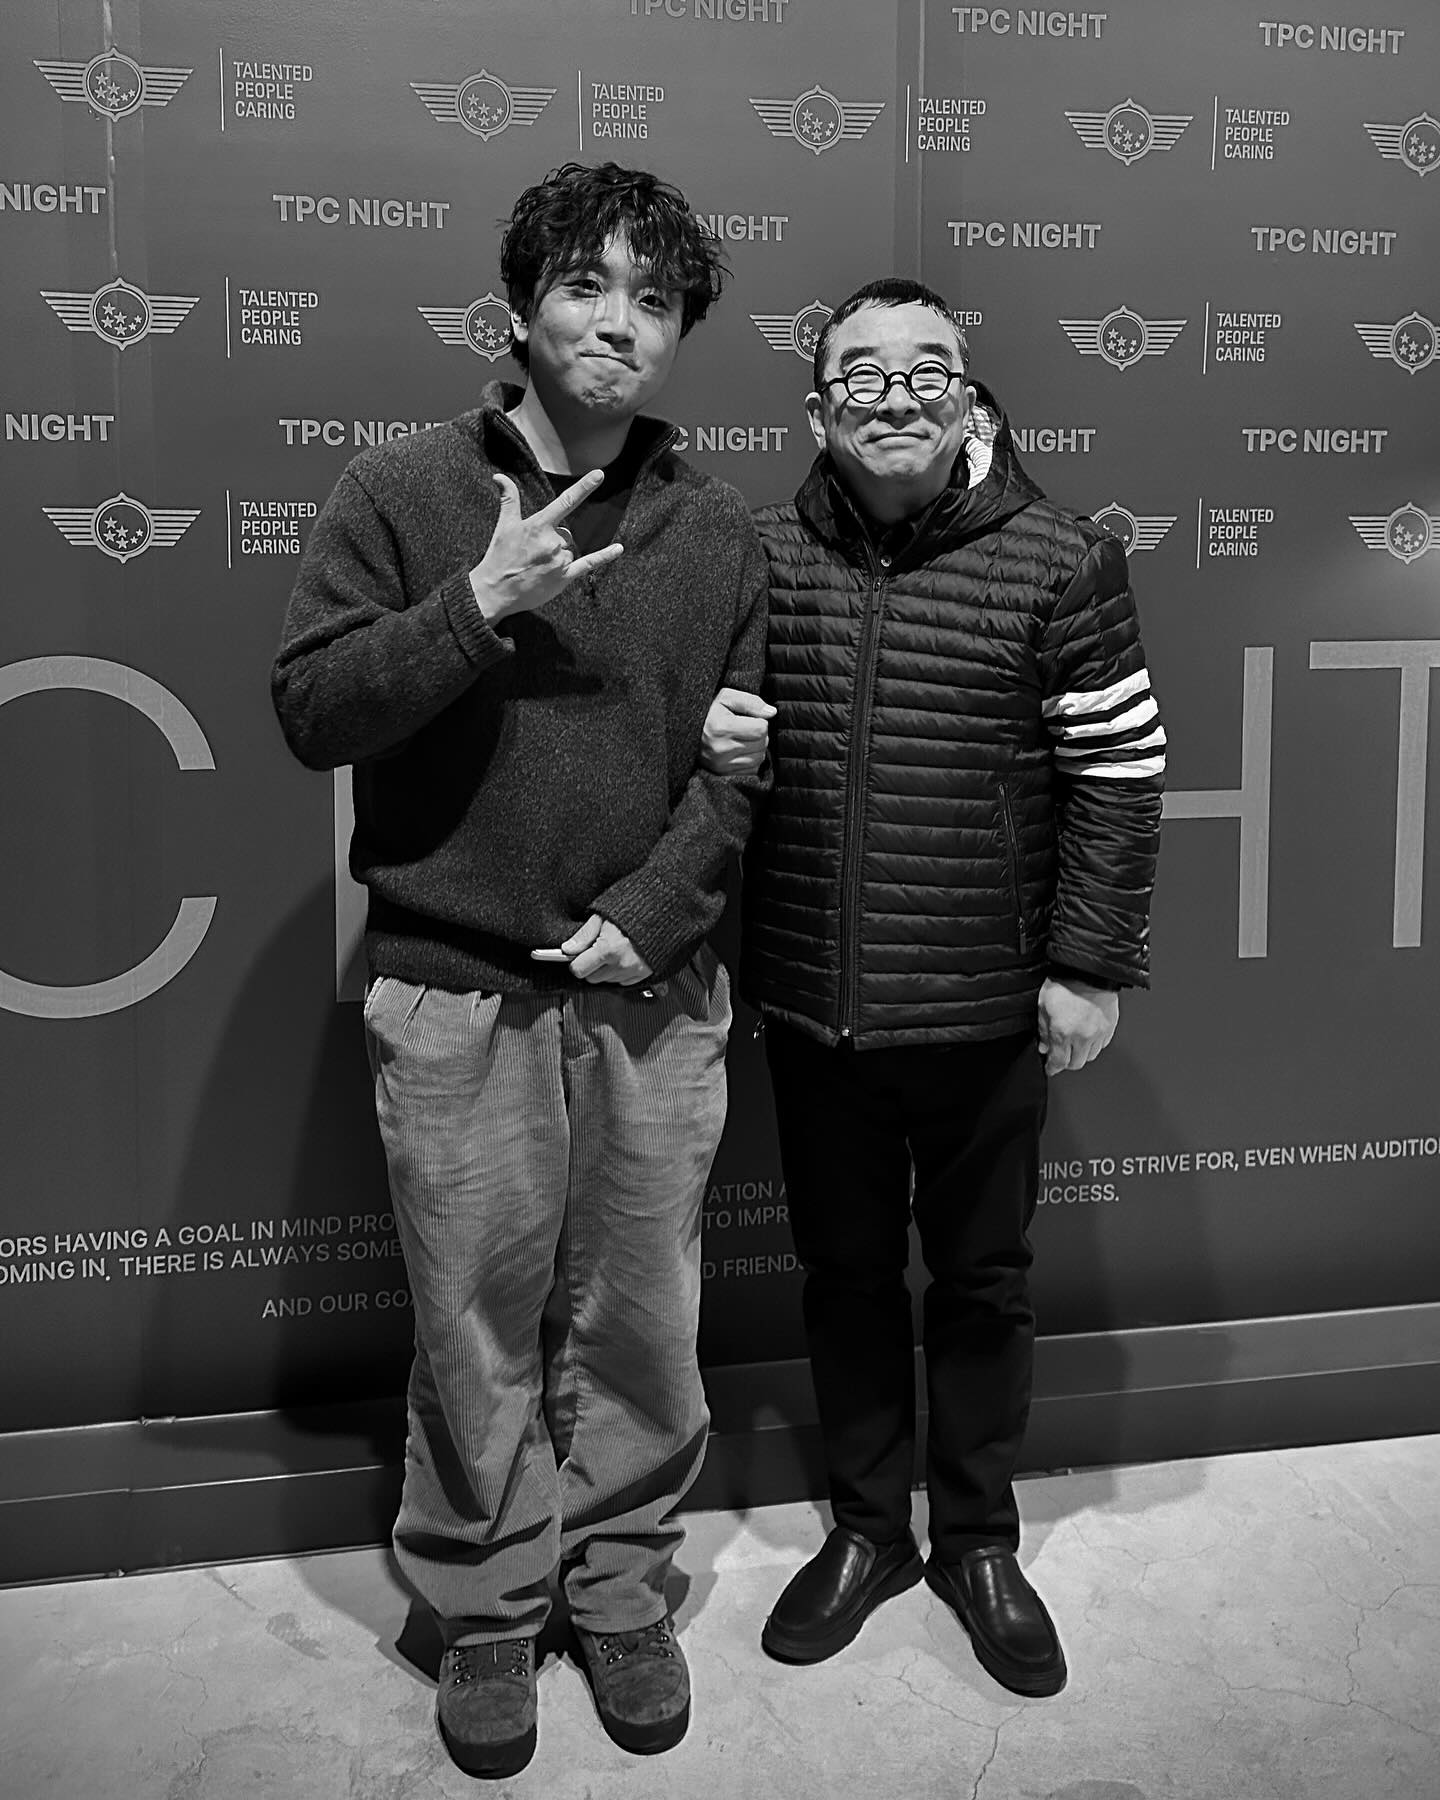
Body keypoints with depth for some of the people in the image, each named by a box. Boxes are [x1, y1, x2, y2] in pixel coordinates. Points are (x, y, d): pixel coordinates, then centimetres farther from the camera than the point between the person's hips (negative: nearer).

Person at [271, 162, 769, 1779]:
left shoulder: (716, 532, 6)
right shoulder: (401, 496, -1)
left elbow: (744, 758, 5)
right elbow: (310, 712, -4)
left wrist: (653, 910, -9)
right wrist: (478, 607, -16)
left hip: (652, 999, 2)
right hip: (456, 1001, -2)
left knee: (639, 1325, 12)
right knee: (476, 1331, 8)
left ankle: (622, 1584, 32)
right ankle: (486, 1612, 28)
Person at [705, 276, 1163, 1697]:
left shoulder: (1059, 564, -6)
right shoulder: (757, 555, 1)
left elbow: (1117, 775, -4)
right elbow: (693, 716, 13)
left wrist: (1090, 964, -6)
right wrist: (705, 740, -11)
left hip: (986, 1009, -2)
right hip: (812, 1005, 2)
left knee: (981, 1282, 13)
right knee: (845, 1274, 16)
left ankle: (979, 1542, 34)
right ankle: (866, 1530, 35)